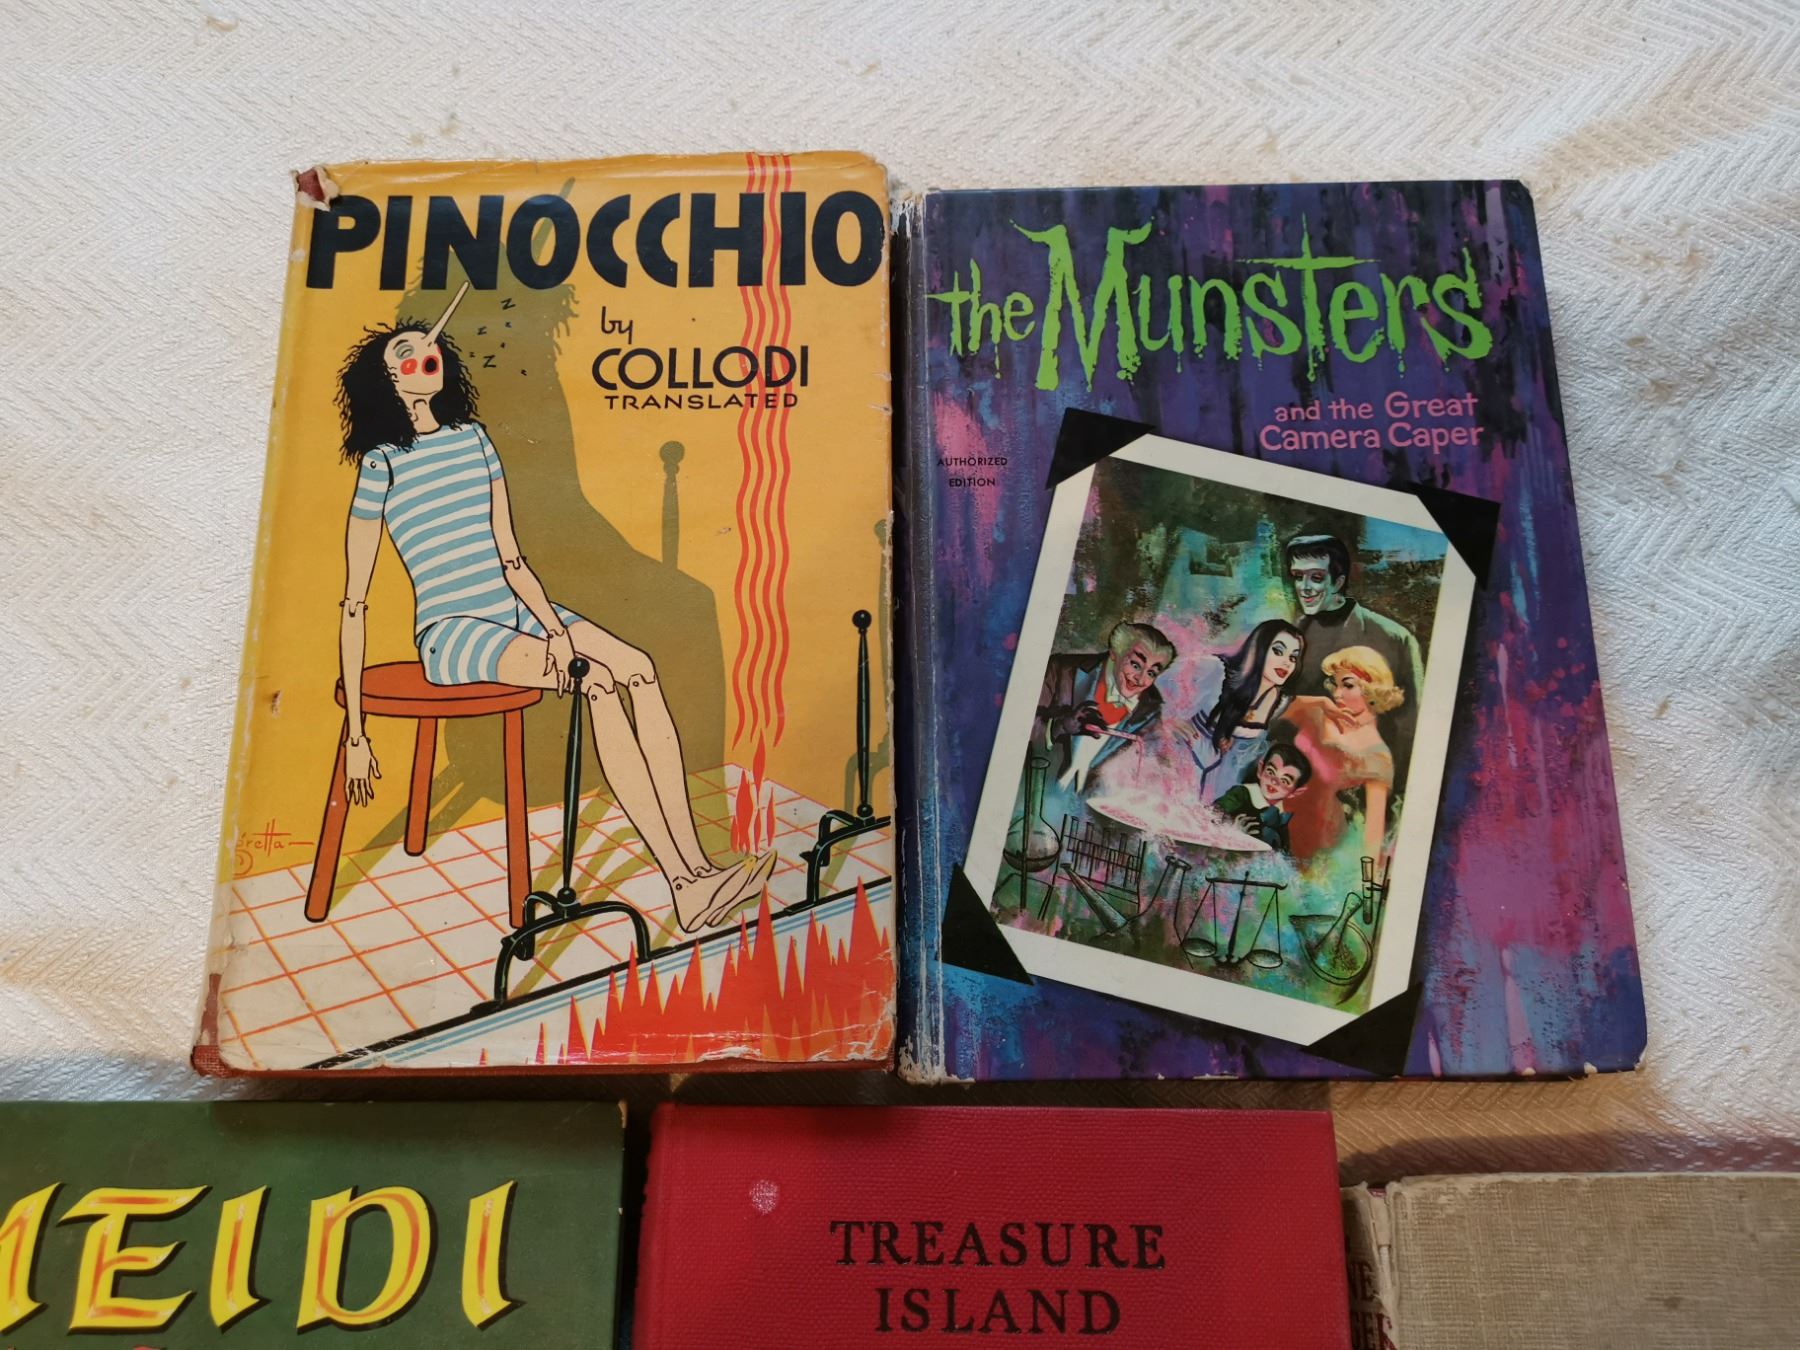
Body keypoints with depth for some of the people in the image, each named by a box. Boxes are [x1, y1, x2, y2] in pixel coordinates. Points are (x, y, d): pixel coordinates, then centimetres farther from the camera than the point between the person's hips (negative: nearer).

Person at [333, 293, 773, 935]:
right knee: (597, 681, -29)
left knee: (640, 670, -21)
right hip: (453, 635, -6)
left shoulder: (474, 439, 14)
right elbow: (354, 602, -3)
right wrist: (355, 730, -6)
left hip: (514, 613, 6)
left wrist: (554, 625, -5)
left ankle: (695, 864, -25)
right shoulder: (382, 463, -2)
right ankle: (685, 885, -30)